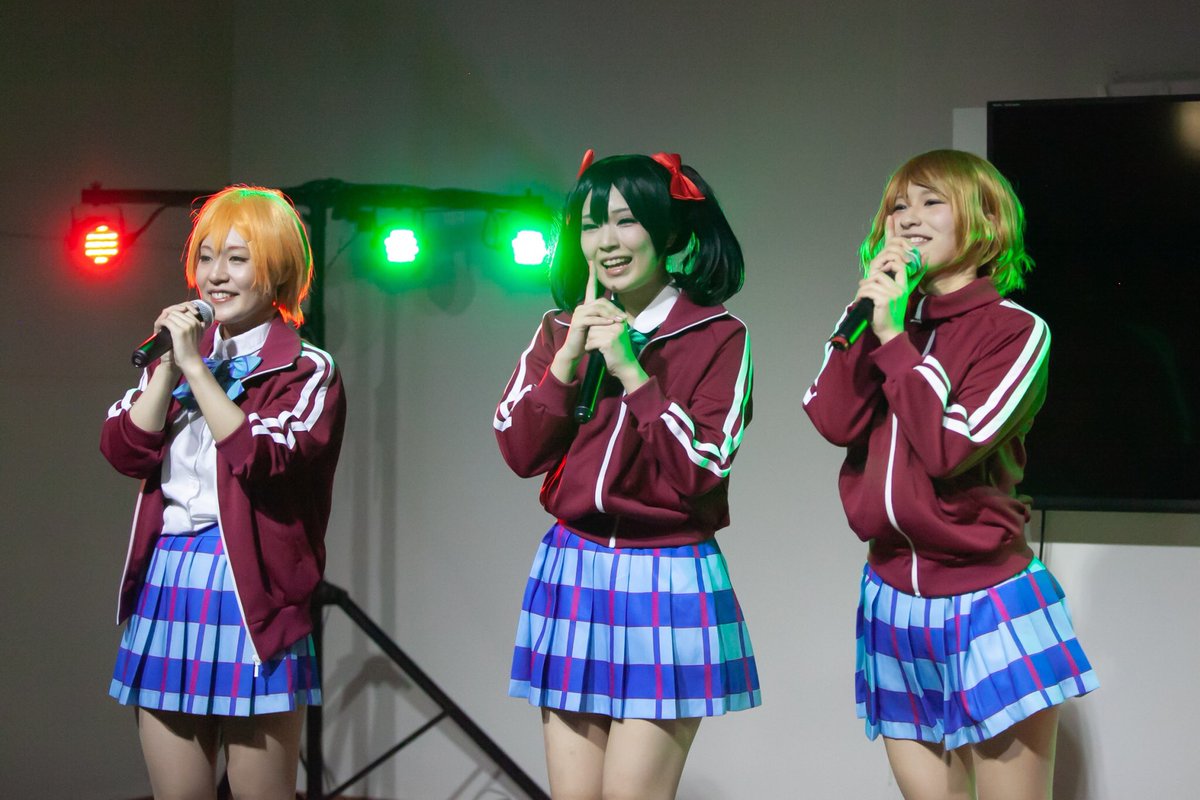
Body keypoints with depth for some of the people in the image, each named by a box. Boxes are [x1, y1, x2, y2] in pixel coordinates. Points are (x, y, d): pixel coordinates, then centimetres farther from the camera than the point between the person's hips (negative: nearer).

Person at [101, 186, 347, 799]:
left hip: (250, 591, -5)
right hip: (166, 585, 5)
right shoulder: (177, 358, 15)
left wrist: (197, 369, -15)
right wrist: (170, 368, -6)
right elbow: (124, 450, 3)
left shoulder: (307, 370, -2)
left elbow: (264, 459, -18)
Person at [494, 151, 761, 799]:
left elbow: (702, 470, -12)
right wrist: (570, 356, -9)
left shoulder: (717, 337, -4)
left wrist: (630, 370, -15)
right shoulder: (558, 331, 10)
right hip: (571, 575, 4)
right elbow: (519, 452, 1)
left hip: (668, 582, -4)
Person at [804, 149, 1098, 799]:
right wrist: (869, 310, -11)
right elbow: (834, 420, -8)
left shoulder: (1015, 330, -7)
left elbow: (952, 448, -20)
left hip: (988, 603, -5)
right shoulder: (884, 319, 9)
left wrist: (896, 338, -17)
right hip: (893, 597, 5)